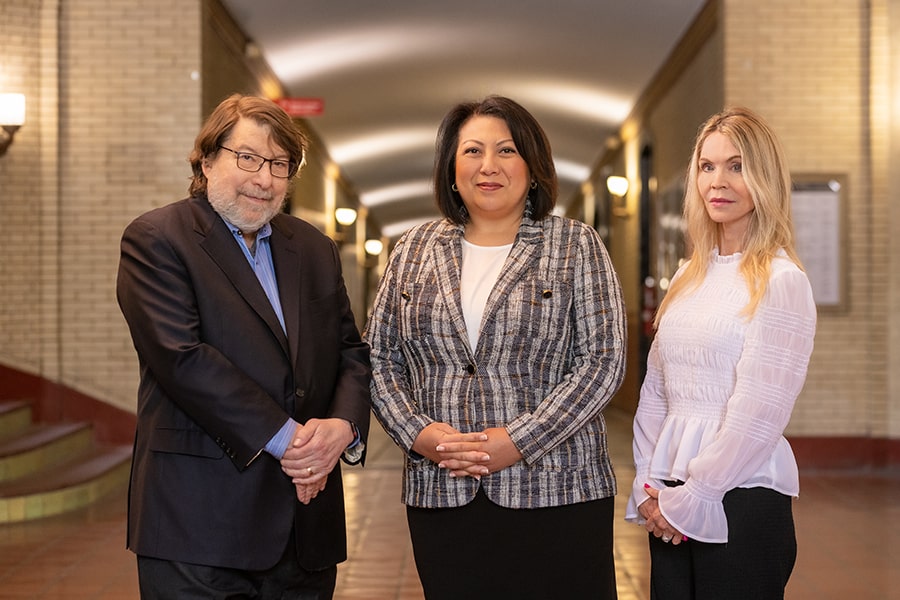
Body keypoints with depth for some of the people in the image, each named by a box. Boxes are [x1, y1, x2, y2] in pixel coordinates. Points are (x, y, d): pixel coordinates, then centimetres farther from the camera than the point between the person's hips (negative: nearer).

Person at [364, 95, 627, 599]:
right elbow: (380, 357, 10)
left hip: (557, 494, -2)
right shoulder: (414, 250, 11)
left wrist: (517, 440, -14)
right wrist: (417, 433, -7)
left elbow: (604, 360, -5)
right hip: (441, 496, 3)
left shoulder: (576, 246, 2)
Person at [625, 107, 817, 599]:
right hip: (672, 505, 6)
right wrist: (650, 489, 2)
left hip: (742, 502, -6)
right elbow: (654, 393, 11)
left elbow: (757, 416, -14)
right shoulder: (689, 278, 11)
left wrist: (687, 502, -11)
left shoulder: (781, 282, -9)